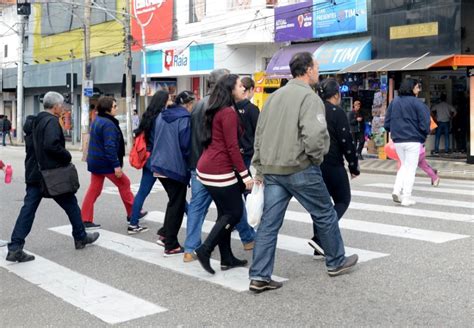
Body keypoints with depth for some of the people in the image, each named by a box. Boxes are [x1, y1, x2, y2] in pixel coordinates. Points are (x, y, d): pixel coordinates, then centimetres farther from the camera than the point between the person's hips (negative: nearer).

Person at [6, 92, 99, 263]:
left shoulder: (33, 122, 14)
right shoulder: (51, 121, -15)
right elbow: (52, 145, -28)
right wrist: (67, 156, -14)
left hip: (34, 173, 8)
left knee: (28, 209, 3)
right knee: (71, 204, 11)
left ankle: (15, 248, -4)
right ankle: (81, 237, 25)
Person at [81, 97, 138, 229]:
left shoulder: (97, 121, 14)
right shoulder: (108, 124, -19)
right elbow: (110, 147, -25)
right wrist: (116, 165, -24)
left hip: (94, 161, 9)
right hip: (106, 163, -9)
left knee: (94, 190, 8)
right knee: (124, 183, 7)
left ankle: (86, 220, 6)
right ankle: (133, 213, 18)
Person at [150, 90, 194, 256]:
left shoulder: (162, 116, 9)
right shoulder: (184, 119, -14)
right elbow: (185, 145, -15)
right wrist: (189, 165, 1)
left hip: (159, 165, 7)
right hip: (176, 167, -7)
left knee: (173, 201, 24)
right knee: (177, 205, 3)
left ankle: (165, 234, 27)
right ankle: (171, 245, 6)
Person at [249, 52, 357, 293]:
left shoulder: (274, 96, 12)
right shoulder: (309, 97, -12)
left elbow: (259, 133, 15)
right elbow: (315, 135, -26)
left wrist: (260, 167, 19)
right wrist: (317, 156, -6)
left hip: (271, 170, 7)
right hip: (300, 169, -6)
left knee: (269, 223, 6)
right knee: (325, 215, 13)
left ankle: (259, 277, 6)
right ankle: (336, 262, 28)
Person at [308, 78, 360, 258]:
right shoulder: (337, 112, -10)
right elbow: (346, 142, -12)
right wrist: (354, 166, -2)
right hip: (332, 164, -6)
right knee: (343, 200, 8)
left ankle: (320, 248, 13)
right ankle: (320, 238, -10)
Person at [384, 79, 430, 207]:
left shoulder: (394, 102, 5)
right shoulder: (417, 103, -11)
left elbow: (387, 124, 7)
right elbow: (424, 124, -12)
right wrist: (424, 134, 7)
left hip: (397, 140, 5)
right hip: (413, 140, -5)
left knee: (404, 165, 22)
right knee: (411, 168, 6)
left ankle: (397, 190, 4)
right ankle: (406, 198, 6)